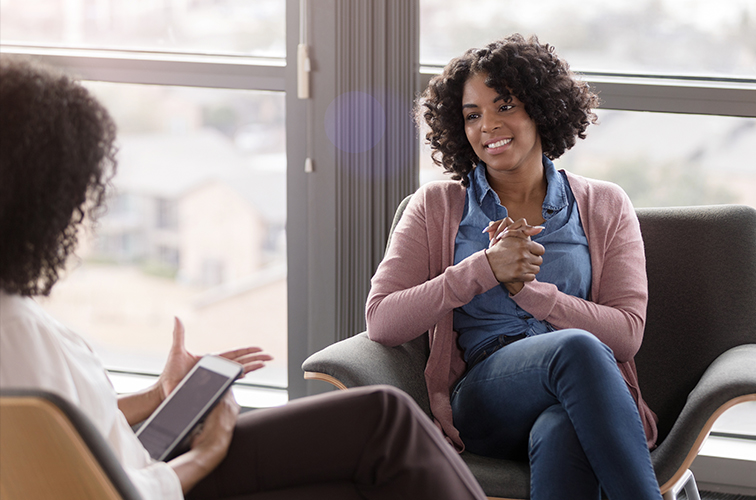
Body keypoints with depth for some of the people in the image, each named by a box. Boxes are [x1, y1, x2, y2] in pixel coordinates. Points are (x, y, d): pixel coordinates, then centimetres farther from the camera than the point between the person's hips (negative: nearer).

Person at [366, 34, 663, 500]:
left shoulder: (605, 206, 16)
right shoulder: (437, 207, 16)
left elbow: (626, 332, 3)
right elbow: (382, 322, 1)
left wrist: (524, 286, -8)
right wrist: (486, 268, -9)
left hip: (586, 402, 1)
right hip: (481, 402, 0)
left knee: (559, 433, -40)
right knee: (576, 350, -35)